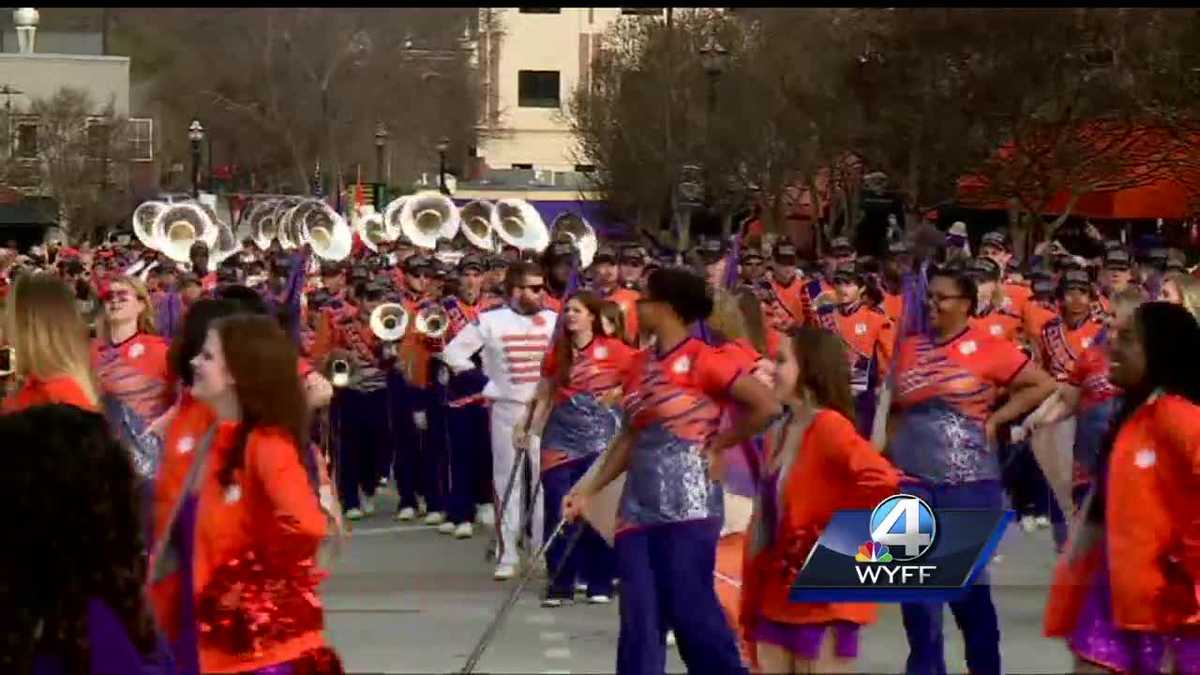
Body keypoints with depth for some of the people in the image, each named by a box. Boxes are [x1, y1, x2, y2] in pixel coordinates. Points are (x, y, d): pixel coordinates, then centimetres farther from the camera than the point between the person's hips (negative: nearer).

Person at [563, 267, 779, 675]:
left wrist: (718, 446, -7)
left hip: (687, 506, -7)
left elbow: (767, 407, -16)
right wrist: (589, 489, 14)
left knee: (691, 610, -8)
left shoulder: (701, 360, -10)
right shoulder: (641, 364, 12)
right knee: (638, 619, 4)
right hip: (639, 507, 7)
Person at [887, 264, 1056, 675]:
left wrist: (995, 419, -5)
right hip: (912, 480, 4)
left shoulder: (988, 348, -5)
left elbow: (1043, 386, -3)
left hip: (967, 482, -4)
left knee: (967, 585, 3)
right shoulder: (909, 348, 8)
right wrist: (893, 447, 9)